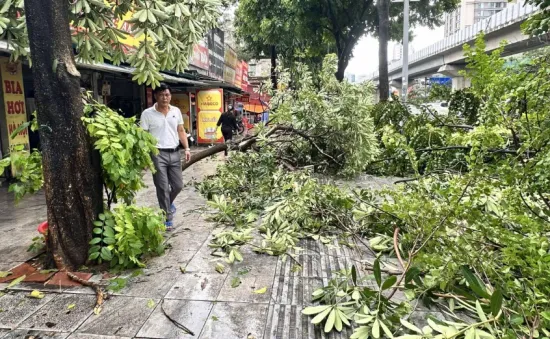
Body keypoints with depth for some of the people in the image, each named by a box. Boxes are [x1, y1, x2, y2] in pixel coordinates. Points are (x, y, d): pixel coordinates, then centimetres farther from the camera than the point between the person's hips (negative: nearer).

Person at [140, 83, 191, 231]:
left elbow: (181, 131, 14)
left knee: (178, 185, 11)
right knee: (163, 188, 0)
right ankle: (168, 219, 12)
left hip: (174, 153, 4)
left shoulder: (176, 111, 8)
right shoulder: (147, 113, -4)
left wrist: (187, 148, 3)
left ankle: (168, 203, 42)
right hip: (158, 154, -4)